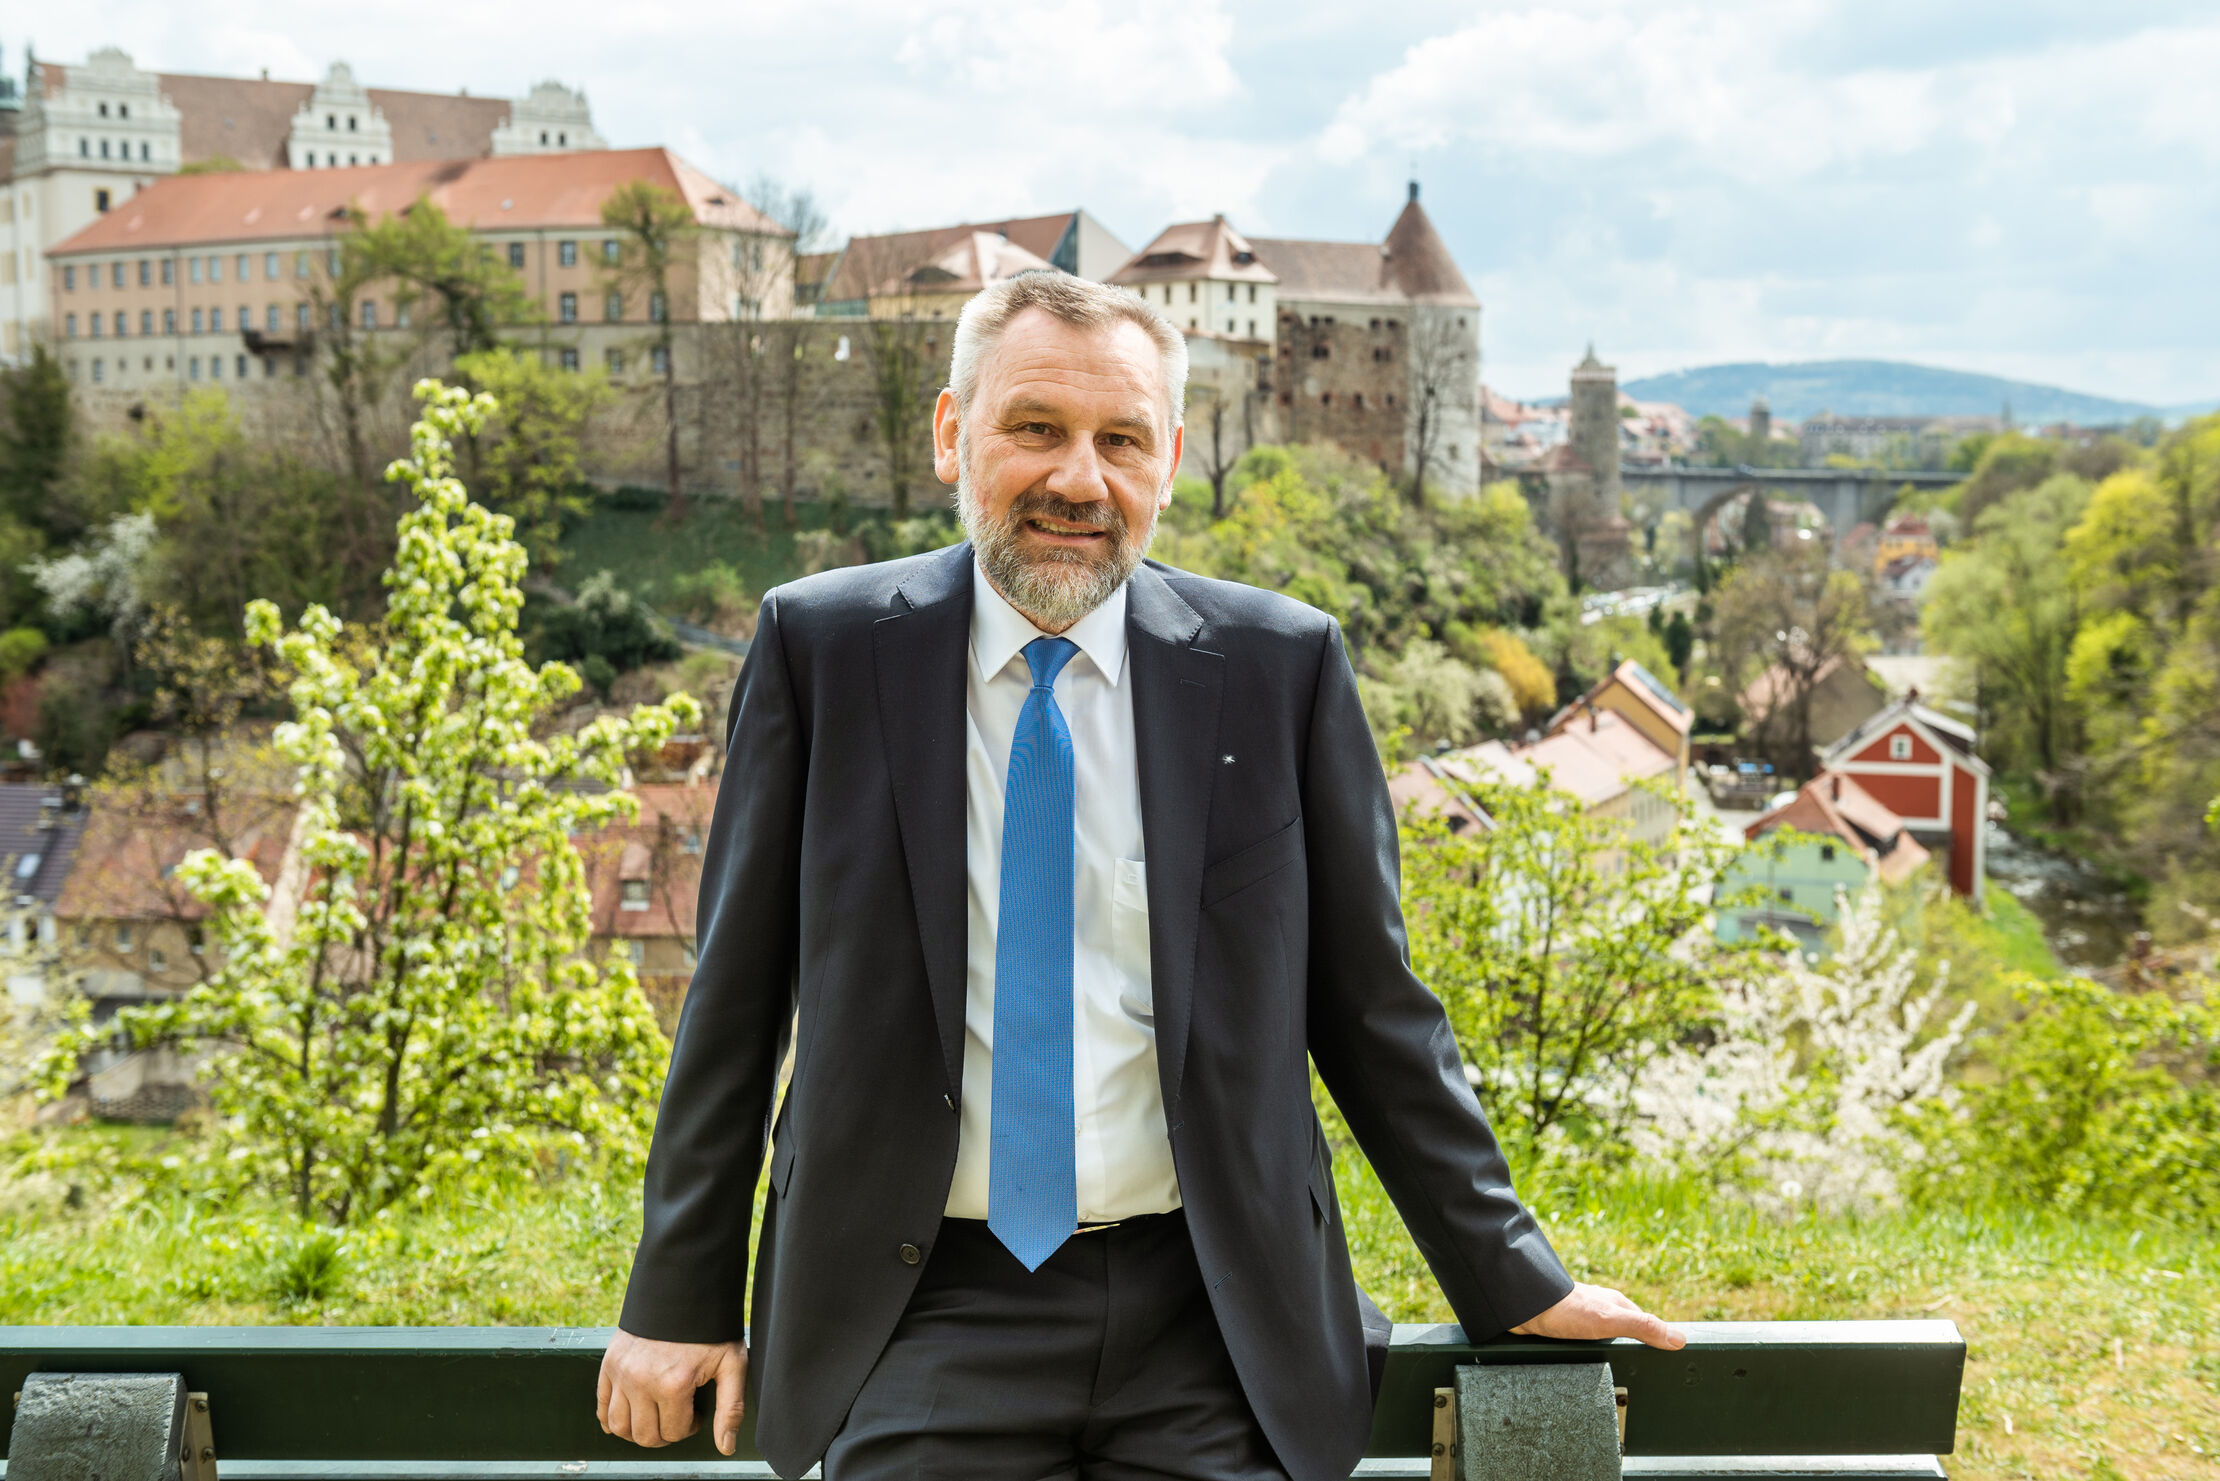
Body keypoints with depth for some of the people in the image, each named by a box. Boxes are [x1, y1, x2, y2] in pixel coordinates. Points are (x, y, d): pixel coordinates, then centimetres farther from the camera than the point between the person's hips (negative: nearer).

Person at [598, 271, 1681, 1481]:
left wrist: (1507, 1281, 6)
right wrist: (679, 1300, 6)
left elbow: (1371, 1006, 6)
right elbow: (737, 998, 5)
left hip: (1209, 1330, 1)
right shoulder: (821, 646, 0)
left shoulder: (1280, 667, 0)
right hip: (929, 1312, 0)